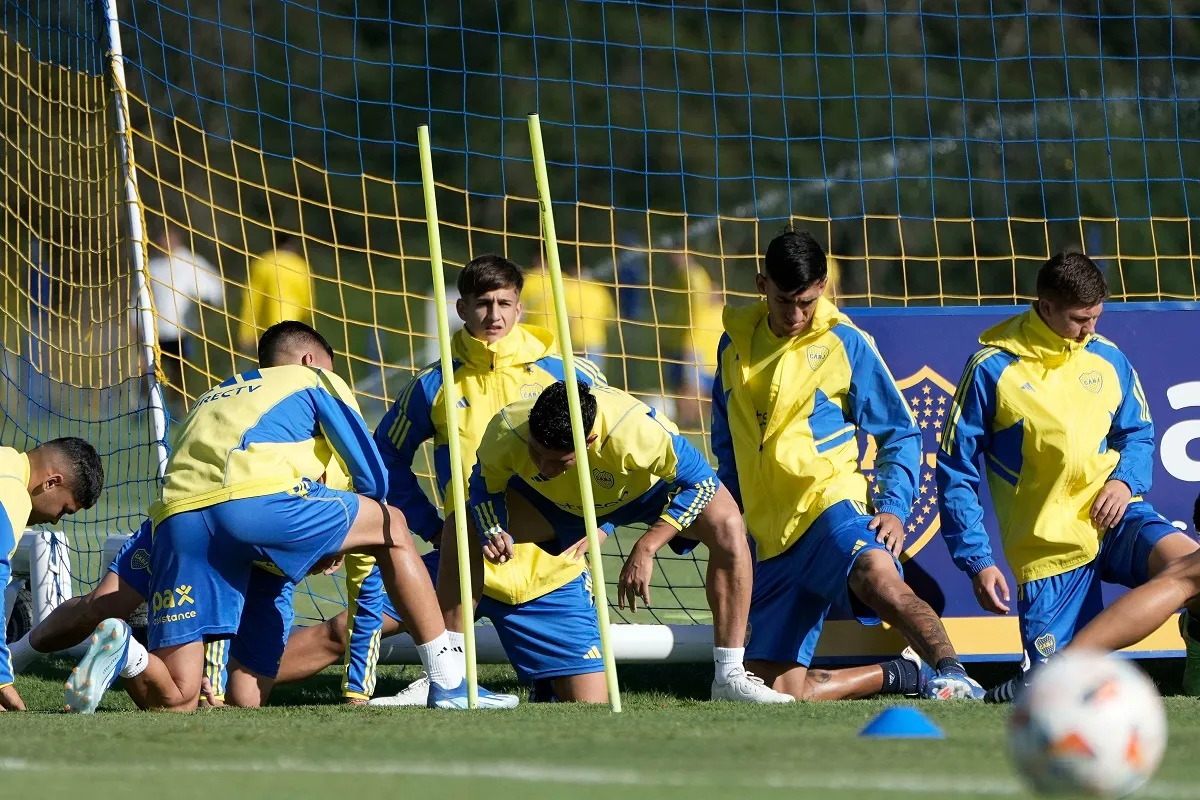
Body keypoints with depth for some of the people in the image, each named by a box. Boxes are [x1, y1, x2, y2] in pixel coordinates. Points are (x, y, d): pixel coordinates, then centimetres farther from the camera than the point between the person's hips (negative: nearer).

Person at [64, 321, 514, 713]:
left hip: (176, 519, 4)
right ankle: (448, 683, 14)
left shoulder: (211, 399, 42)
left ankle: (126, 654, -27)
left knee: (171, 702, 4)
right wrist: (338, 543, 40)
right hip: (255, 498, -4)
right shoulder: (316, 379, 28)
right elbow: (372, 479, 21)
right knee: (392, 528, 21)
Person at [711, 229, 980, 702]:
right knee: (776, 689, -4)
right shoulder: (736, 341, 14)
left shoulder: (844, 343, 1)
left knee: (876, 574, -41)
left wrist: (894, 506, -11)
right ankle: (910, 674, 9)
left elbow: (900, 433, 5)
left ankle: (951, 675, -51)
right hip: (771, 536, 5)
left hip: (829, 500, -5)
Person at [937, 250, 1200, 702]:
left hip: (1113, 521, 2)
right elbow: (957, 473, -1)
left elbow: (1138, 435, 17)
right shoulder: (992, 369, -5)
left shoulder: (1108, 359, 5)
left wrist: (1125, 481, -7)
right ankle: (1014, 693, 27)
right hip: (1048, 546, -2)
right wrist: (977, 563, -7)